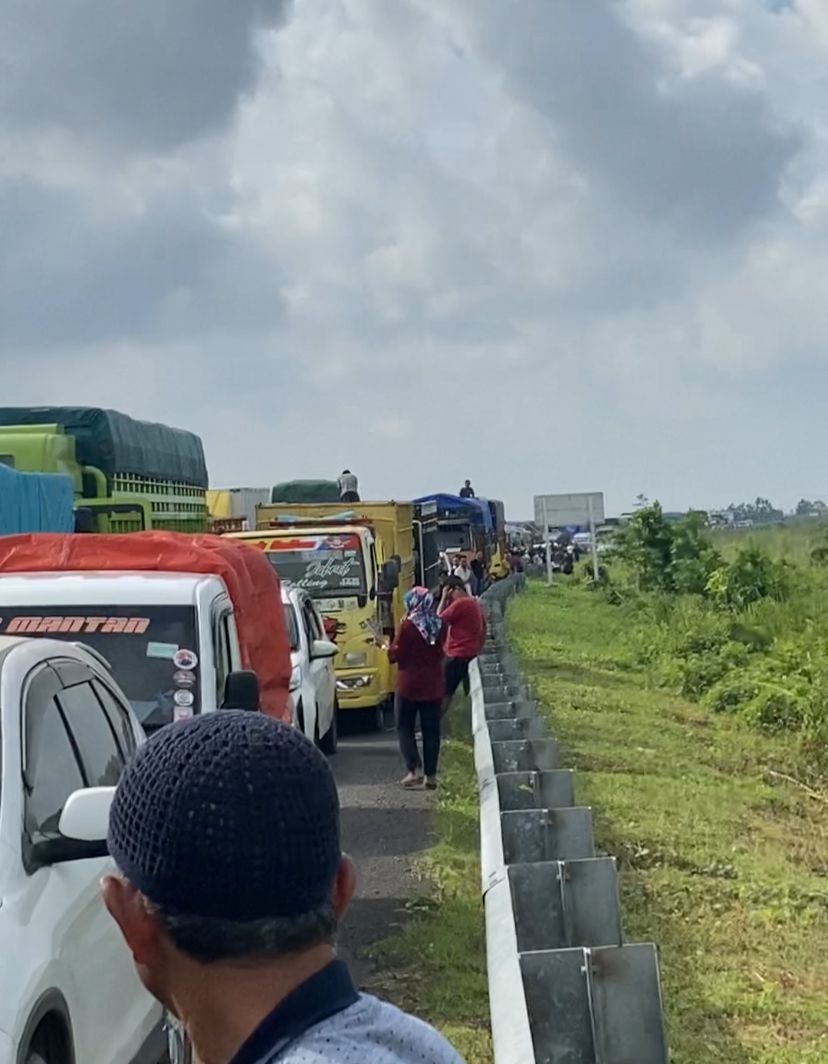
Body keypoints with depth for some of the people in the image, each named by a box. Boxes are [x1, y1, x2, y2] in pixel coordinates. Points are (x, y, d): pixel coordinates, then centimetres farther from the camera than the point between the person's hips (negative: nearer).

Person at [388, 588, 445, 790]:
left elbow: (396, 654, -9)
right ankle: (431, 774, 9)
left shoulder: (408, 625, -14)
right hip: (434, 684, 5)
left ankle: (414, 768, -7)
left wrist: (387, 646, 9)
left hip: (410, 684, -5)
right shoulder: (439, 625, 2)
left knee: (405, 727, 7)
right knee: (431, 729, 9)